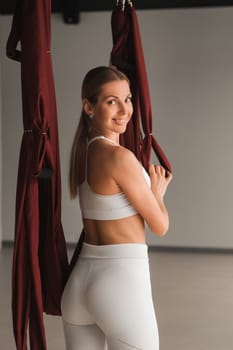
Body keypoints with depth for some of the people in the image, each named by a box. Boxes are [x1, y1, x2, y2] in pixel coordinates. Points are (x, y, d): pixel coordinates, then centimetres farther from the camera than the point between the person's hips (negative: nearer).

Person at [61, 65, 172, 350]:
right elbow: (160, 225, -6)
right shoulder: (120, 157, -16)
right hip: (122, 282, -8)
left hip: (80, 281, 8)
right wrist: (157, 191, 13)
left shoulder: (82, 150, 8)